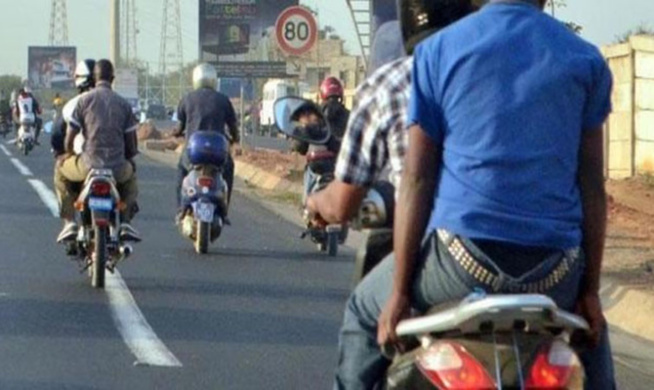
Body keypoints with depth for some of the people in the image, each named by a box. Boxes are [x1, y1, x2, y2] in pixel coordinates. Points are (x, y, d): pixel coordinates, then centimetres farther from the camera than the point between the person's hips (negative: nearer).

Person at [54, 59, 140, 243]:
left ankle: (69, 222, 18)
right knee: (131, 174, 38)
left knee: (60, 168, 29)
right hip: (118, 169, 2)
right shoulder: (123, 104, 6)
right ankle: (125, 223, 22)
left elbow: (70, 135, -1)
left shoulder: (84, 100, -2)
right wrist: (128, 158, 30)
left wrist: (68, 154, 21)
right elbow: (131, 143, 8)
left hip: (89, 165, -2)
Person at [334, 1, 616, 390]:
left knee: (365, 311, 26)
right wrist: (591, 289, 11)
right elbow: (592, 184, 6)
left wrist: (399, 292, 3)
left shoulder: (438, 50, 4)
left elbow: (417, 178, 1)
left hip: (463, 257, -2)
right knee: (588, 327, 34)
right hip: (554, 272, 2)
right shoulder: (586, 59, 8)